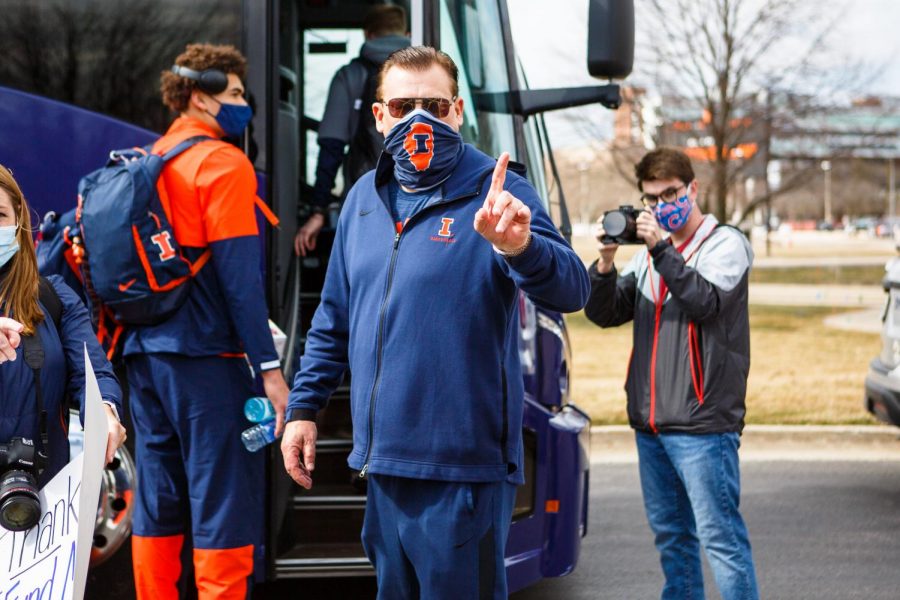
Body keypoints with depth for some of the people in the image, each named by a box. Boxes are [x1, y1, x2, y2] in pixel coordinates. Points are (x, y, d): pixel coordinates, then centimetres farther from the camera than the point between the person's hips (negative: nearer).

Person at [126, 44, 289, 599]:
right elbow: (239, 272, -15)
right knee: (225, 511, -5)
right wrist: (269, 366, -16)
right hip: (206, 353, -8)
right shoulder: (223, 163, -9)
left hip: (147, 352, 8)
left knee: (158, 507, 11)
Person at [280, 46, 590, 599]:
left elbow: (571, 291, -22)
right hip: (383, 465, 6)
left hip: (461, 469, -6)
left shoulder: (495, 192, -8)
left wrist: (520, 247, -41)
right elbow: (335, 318, 20)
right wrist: (304, 407, 15)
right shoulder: (365, 198, 11)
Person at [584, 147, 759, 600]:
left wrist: (660, 249, -20)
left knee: (720, 536, -9)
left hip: (703, 424, -7)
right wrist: (605, 261, -6)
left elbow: (706, 302, -17)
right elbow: (604, 313, 11)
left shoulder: (725, 244, -1)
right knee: (670, 534, 14)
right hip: (651, 423, 7)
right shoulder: (648, 252, 17)